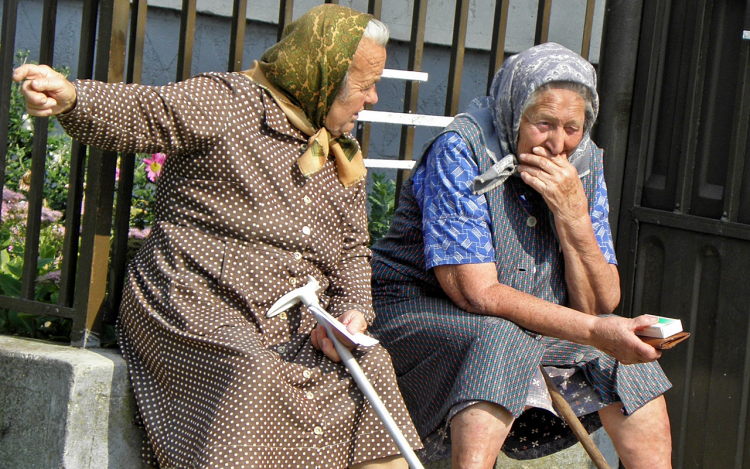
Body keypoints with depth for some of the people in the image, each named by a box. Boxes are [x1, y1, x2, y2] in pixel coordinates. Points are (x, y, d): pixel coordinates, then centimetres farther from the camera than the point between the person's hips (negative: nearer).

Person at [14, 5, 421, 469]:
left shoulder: (344, 159, 18)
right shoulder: (228, 102, -4)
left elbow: (353, 249, 21)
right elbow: (138, 114, -14)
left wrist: (354, 311, -1)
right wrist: (70, 97, -35)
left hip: (294, 327, 7)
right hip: (198, 304, -7)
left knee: (372, 367, -12)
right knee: (251, 371, -34)